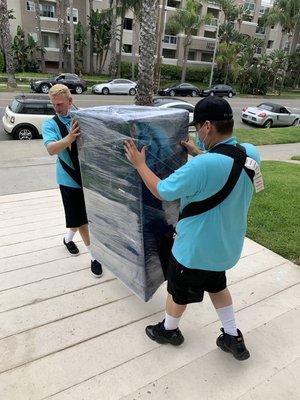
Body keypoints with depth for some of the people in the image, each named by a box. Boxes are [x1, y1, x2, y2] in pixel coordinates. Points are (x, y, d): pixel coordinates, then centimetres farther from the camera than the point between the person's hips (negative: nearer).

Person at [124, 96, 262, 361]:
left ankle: (168, 330, 49)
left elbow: (161, 191, -20)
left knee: (179, 293, 21)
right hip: (227, 245, 7)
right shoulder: (251, 153, -10)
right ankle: (233, 338, 44)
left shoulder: (200, 166, -34)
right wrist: (196, 152, 15)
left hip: (196, 249, -6)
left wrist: (139, 164, -6)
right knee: (217, 286, 32)